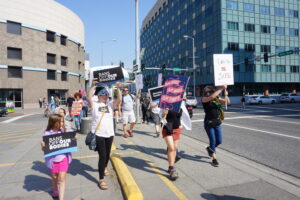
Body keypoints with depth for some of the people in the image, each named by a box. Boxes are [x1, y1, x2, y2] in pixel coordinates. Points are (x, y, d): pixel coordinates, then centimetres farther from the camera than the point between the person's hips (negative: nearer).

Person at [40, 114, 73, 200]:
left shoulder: (62, 131, -3)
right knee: (54, 177, 21)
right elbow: (44, 148, -7)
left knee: (62, 178, -2)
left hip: (63, 158, 1)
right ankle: (55, 190, 50)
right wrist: (42, 146, -28)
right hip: (53, 159, 0)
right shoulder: (47, 134, -11)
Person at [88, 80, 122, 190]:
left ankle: (104, 167, 51)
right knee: (102, 156, -8)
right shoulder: (94, 105, -5)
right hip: (98, 135, -4)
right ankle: (101, 180, 3)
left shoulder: (110, 104, 4)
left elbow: (119, 99, -9)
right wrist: (93, 86, -20)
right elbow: (89, 98, -23)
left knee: (107, 154, 20)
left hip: (109, 134, 5)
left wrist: (118, 88, -14)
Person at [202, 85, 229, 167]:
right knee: (213, 141, -1)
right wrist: (221, 89, -26)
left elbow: (227, 102, 3)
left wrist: (226, 95, -16)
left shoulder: (217, 98, 4)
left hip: (217, 123, 5)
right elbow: (211, 97, -30)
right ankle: (214, 159, 16)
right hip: (209, 123, -5)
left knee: (219, 141, 8)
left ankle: (210, 149, 38)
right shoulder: (204, 99, -10)